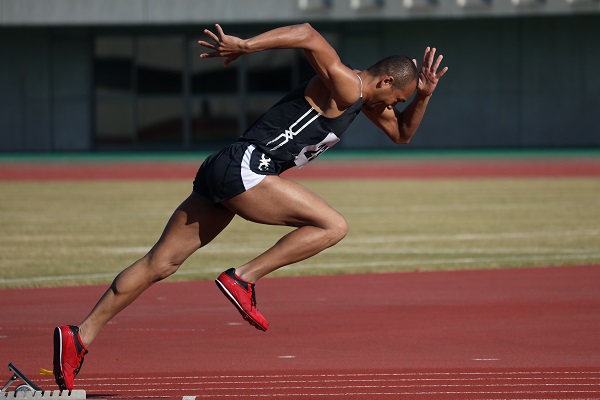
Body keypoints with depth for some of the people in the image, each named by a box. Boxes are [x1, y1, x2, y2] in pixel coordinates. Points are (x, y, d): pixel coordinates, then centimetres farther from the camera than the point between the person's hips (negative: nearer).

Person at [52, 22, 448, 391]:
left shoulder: (364, 96, 21)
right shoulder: (343, 86, -9)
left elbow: (401, 133, 32)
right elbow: (308, 35, -23)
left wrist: (423, 96, 15)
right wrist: (244, 46, -26)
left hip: (223, 173, 10)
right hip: (244, 168, -10)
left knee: (160, 263, 6)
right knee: (333, 226, -9)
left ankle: (81, 335, 2)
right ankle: (243, 278, -10)